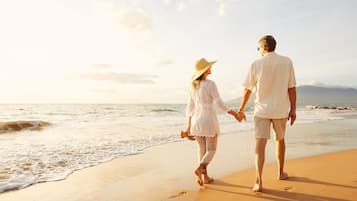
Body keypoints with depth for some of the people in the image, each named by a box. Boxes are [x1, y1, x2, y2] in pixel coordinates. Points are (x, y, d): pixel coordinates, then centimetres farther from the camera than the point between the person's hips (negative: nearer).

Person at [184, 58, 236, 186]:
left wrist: (188, 126, 11)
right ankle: (199, 169, -15)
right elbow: (219, 103, -16)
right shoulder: (210, 84, -13)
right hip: (209, 120, -5)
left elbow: (190, 107, 6)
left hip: (196, 120, 6)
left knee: (202, 149, 15)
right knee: (211, 150, 7)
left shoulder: (193, 86, 5)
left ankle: (205, 177, 19)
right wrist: (230, 111, 0)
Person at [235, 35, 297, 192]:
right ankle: (281, 172, 37)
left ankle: (259, 181, -11)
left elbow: (248, 90, -1)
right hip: (281, 110, 2)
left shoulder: (256, 64, -5)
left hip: (262, 110, -2)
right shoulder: (287, 62, -2)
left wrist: (241, 110, 8)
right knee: (280, 140, 21)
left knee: (260, 144, -2)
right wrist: (293, 110, 7)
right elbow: (292, 88, -2)